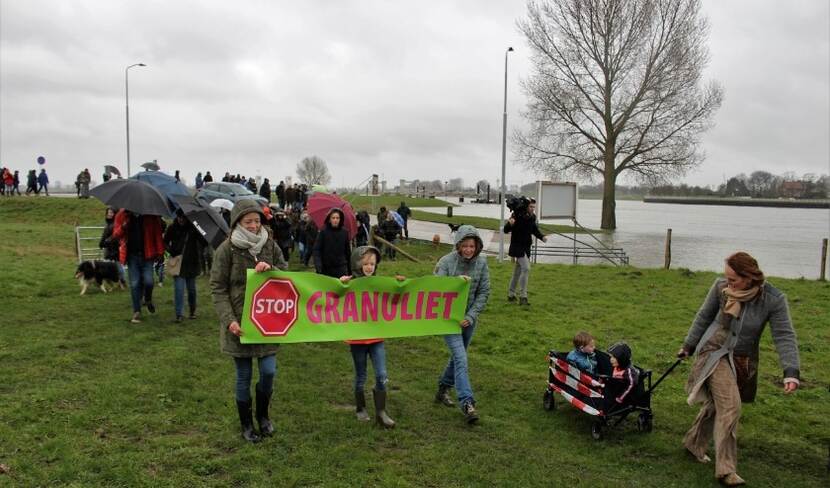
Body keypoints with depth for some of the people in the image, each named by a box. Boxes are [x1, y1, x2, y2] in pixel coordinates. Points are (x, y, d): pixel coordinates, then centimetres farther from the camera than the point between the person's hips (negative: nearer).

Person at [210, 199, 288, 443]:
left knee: (269, 371, 3)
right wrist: (229, 320, -18)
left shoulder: (270, 245, 1)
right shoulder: (227, 249, -9)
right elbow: (218, 288, -8)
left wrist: (270, 270, -17)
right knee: (244, 376, 8)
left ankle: (262, 414, 31)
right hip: (239, 322, -3)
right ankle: (246, 424, 28)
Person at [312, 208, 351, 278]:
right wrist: (318, 265, -21)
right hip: (325, 269, -1)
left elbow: (347, 251, 11)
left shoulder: (344, 233, 4)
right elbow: (316, 250, -7)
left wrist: (349, 267, 12)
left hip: (341, 268, 1)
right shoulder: (323, 232, -3)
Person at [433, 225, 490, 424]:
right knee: (461, 359, -15)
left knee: (458, 356, 18)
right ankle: (467, 403, -15)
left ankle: (443, 389, 38)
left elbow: (484, 292, -2)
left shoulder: (482, 263, -5)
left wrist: (471, 316, -11)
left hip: (469, 318, 5)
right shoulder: (446, 262, -14)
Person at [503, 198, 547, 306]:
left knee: (518, 271, 15)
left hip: (526, 247, 8)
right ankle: (523, 297, -15)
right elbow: (506, 230, -17)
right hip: (517, 246, -7)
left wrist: (542, 237, 2)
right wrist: (510, 224, -37)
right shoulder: (517, 215, -17)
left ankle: (511, 294, 29)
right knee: (526, 268, -19)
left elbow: (535, 230, 19)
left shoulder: (532, 217, 3)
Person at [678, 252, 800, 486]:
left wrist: (791, 372, -26)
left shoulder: (773, 299, -15)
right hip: (715, 353, -2)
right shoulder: (721, 287, -14)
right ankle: (725, 468, -8)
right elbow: (704, 317, 2)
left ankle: (694, 443, 35)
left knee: (715, 405, 12)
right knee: (730, 406, -14)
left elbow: (784, 336, -14)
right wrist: (688, 346, 12)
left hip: (743, 361, 2)